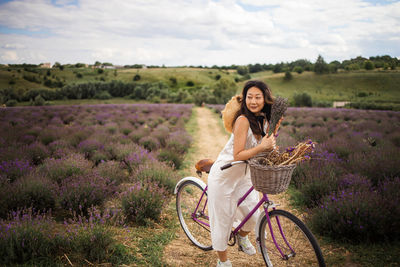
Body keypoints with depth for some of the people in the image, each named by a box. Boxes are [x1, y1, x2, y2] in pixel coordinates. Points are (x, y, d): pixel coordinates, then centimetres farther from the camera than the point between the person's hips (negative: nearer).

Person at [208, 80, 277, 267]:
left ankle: (242, 238, 44)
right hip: (224, 176, -7)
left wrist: (271, 148, -10)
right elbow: (237, 155, -27)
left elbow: (265, 146, 10)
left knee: (252, 215, 9)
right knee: (222, 219, 3)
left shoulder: (264, 120, -1)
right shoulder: (243, 120, -26)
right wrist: (261, 147, -35)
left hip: (243, 175, 7)